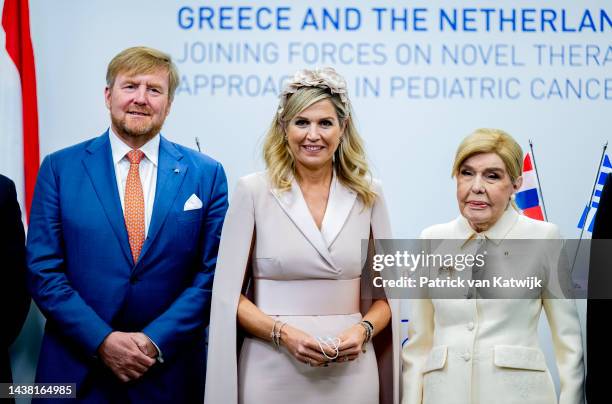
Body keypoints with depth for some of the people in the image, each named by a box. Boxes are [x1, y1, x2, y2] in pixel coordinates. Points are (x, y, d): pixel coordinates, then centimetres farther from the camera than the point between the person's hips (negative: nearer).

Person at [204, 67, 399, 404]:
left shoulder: (368, 195, 3)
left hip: (350, 373, 2)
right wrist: (282, 333, -15)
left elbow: (386, 292, 8)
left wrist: (363, 330, -10)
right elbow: (229, 292, -2)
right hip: (272, 373, -2)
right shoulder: (253, 191, -4)